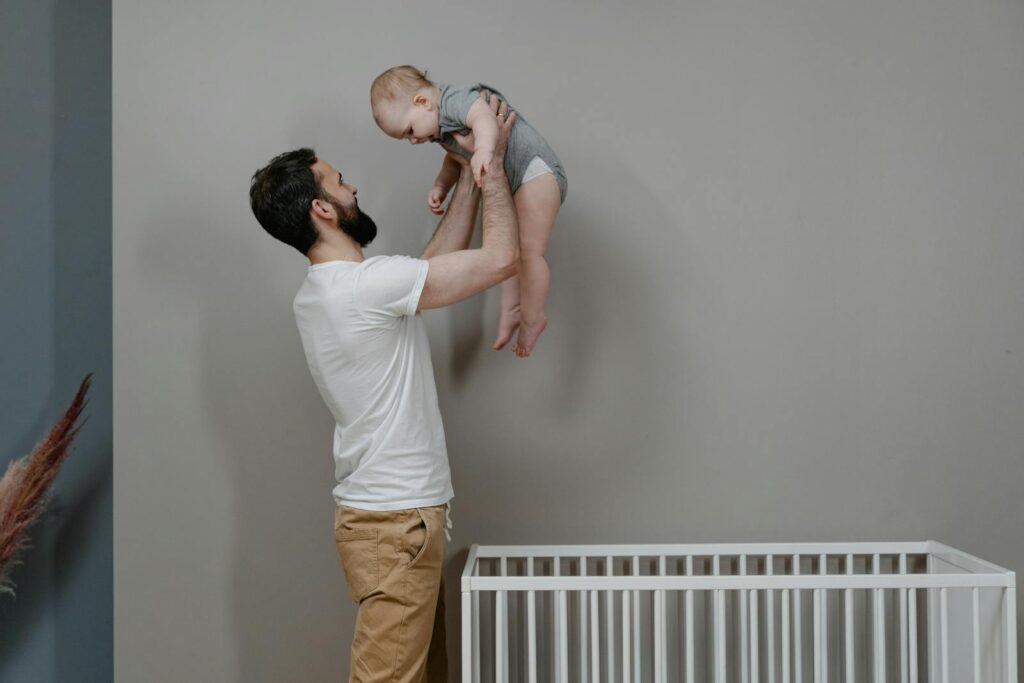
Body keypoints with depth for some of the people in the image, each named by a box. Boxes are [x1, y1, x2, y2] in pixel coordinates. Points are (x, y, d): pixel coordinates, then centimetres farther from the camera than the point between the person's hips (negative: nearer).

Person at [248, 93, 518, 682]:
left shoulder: (324, 292, 11)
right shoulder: (367, 283, -19)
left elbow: (436, 260, 20)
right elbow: (502, 257, -17)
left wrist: (469, 174, 18)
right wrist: (492, 157, -4)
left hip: (394, 515, 10)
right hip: (397, 523, -10)